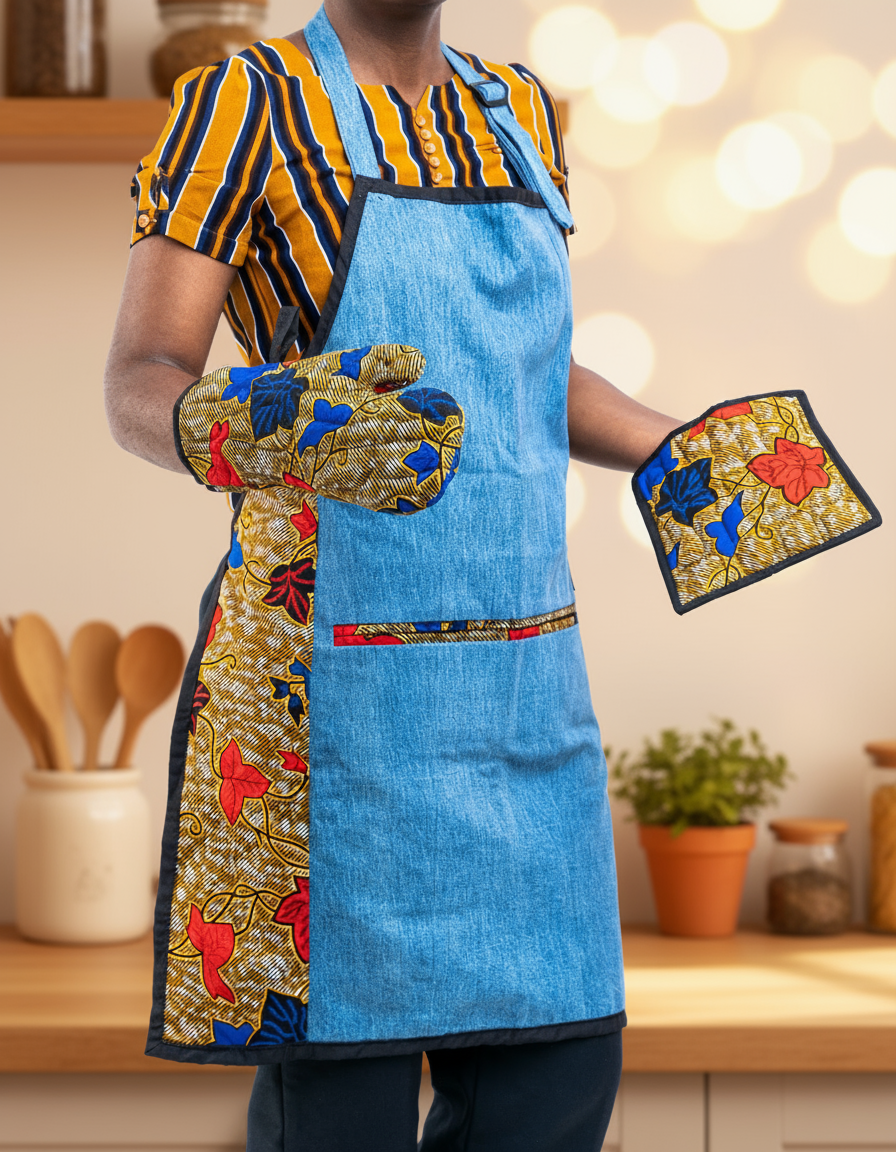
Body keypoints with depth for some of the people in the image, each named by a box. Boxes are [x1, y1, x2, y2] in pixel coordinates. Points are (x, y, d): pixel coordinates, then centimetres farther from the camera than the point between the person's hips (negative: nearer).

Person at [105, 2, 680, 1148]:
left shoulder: (520, 117, 15)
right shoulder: (244, 104, -4)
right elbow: (136, 388, -12)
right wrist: (258, 430, -33)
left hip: (524, 697, 6)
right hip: (338, 701, -6)